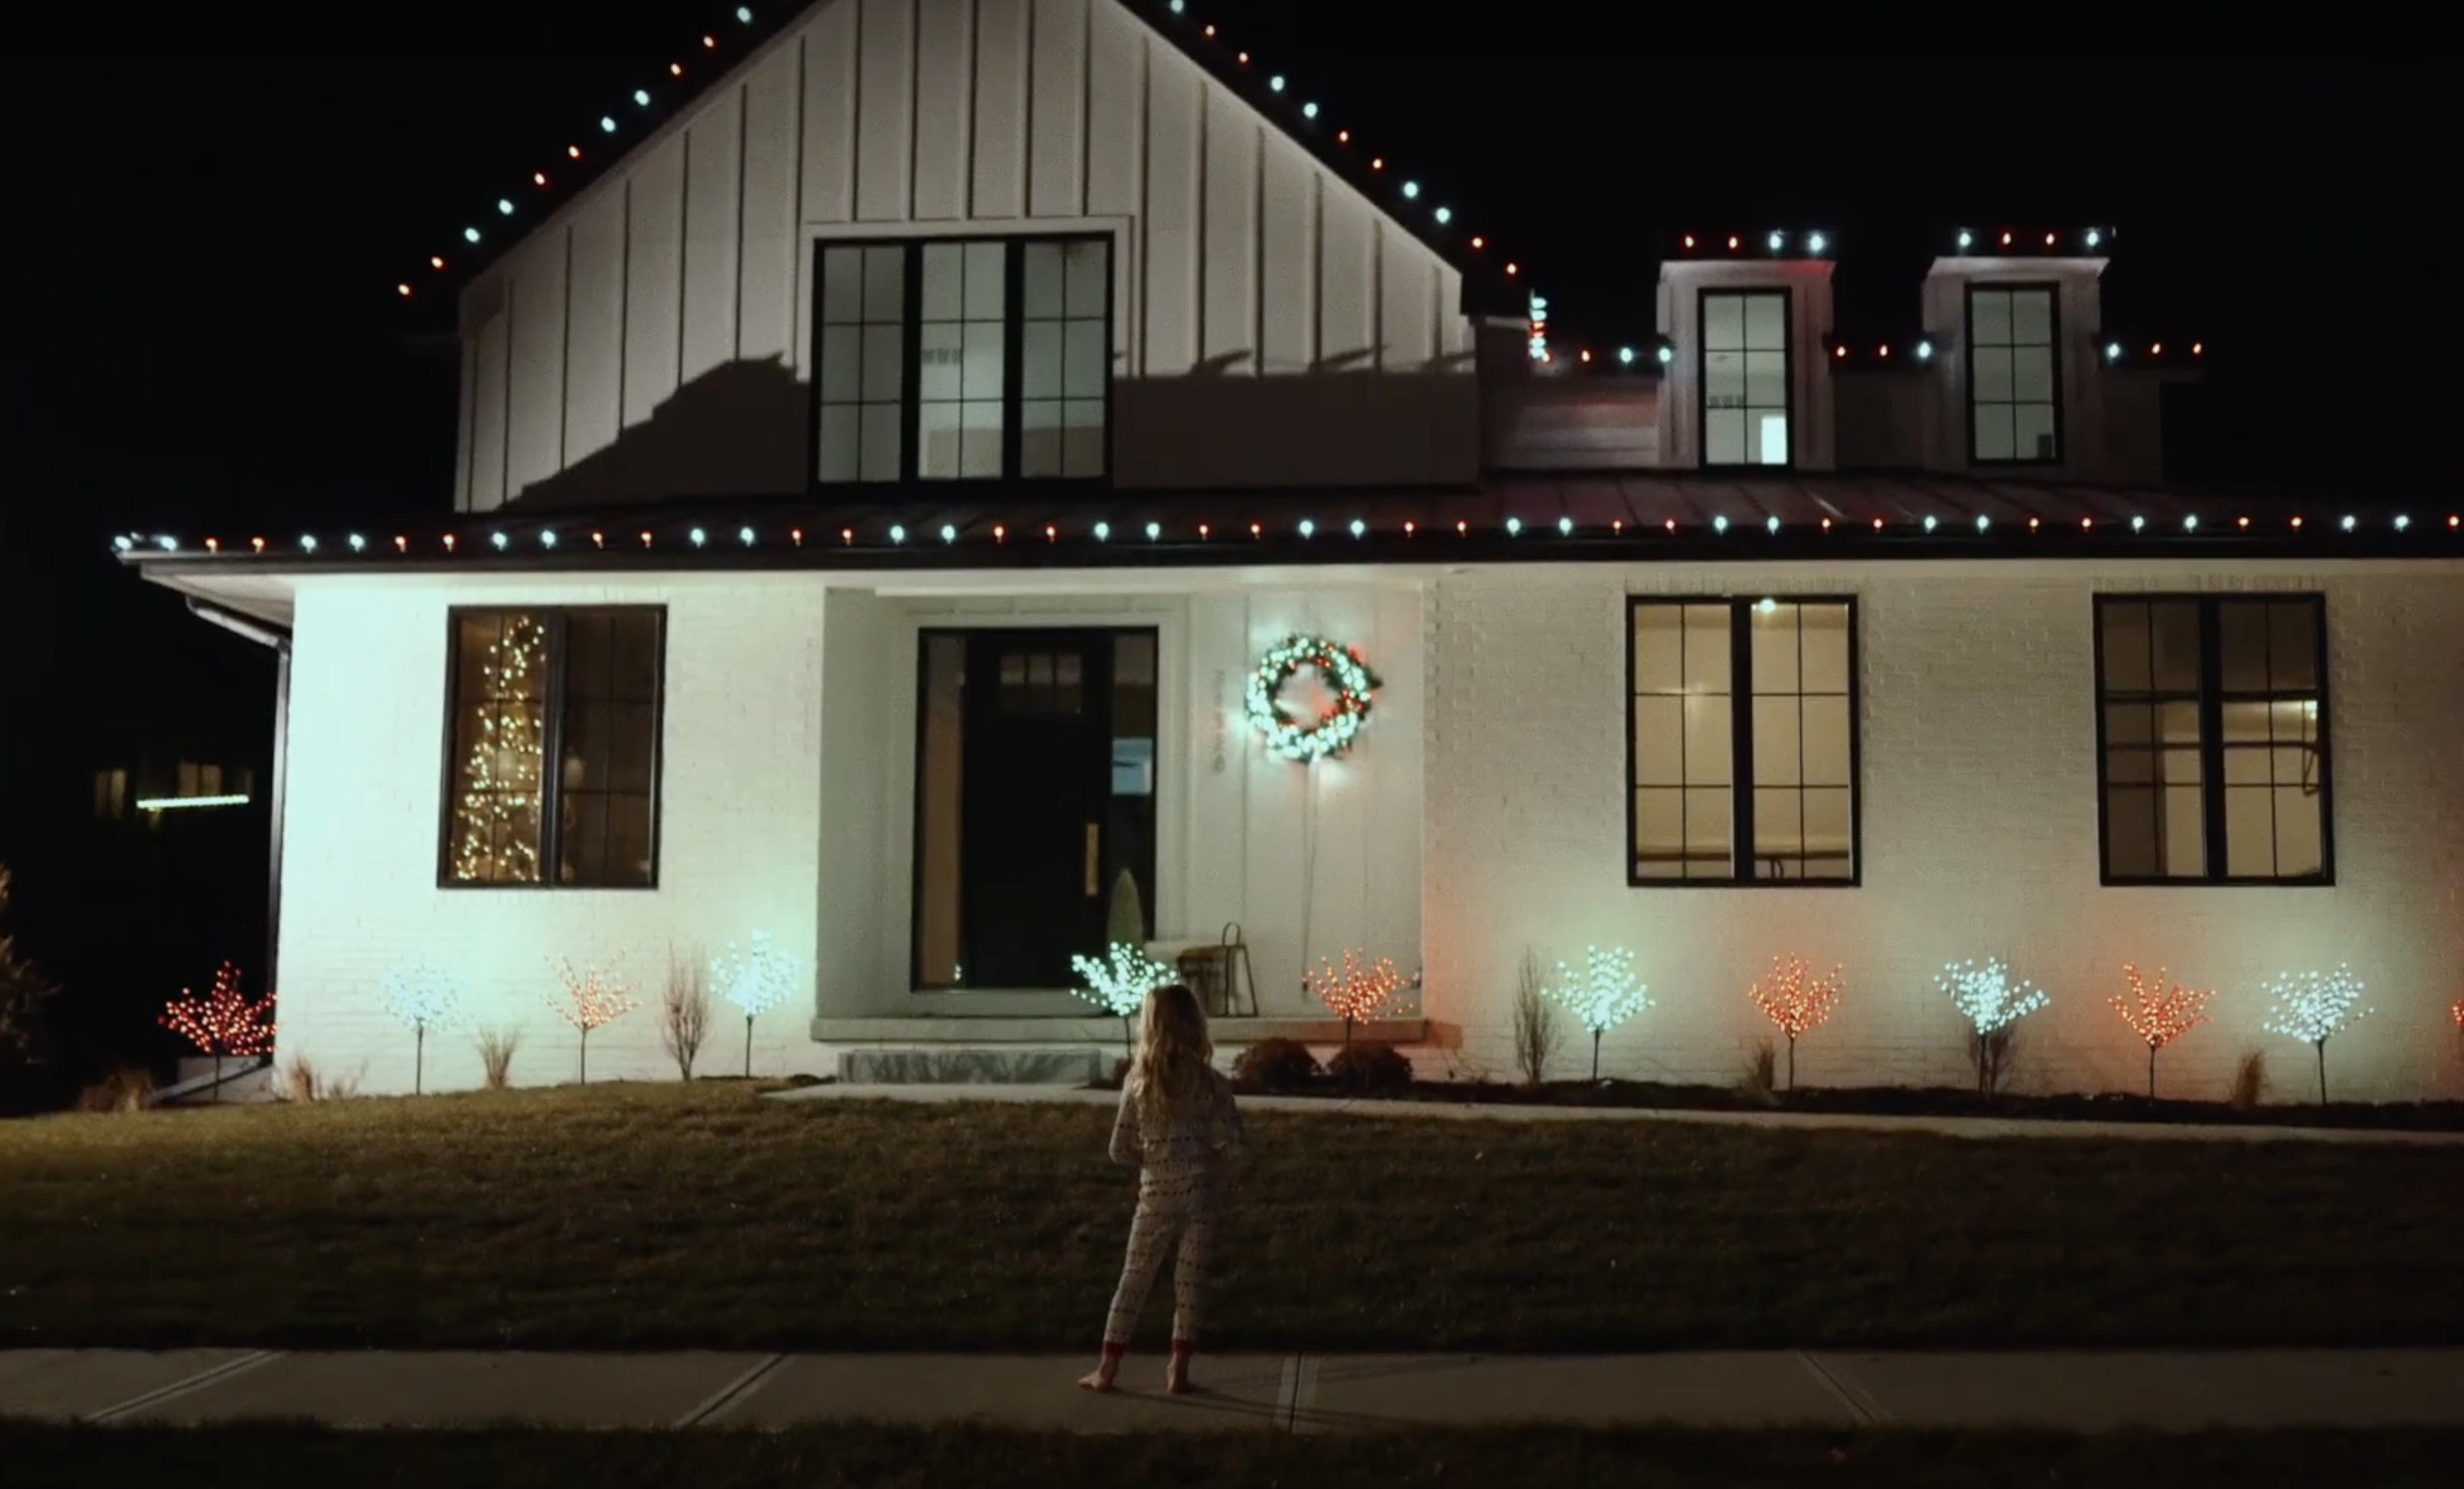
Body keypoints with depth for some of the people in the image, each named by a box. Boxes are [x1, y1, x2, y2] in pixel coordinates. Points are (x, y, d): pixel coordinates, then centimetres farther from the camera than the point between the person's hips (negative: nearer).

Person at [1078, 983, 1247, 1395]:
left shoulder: (1137, 1081, -6)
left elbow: (1120, 1150, -3)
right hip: (1199, 1194, -1)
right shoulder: (1211, 1082, -9)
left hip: (1156, 1195, 1)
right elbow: (1235, 1146, -9)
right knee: (1189, 1283, 9)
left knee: (1133, 1280, 11)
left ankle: (1106, 1369, 15)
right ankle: (1178, 1371, 12)